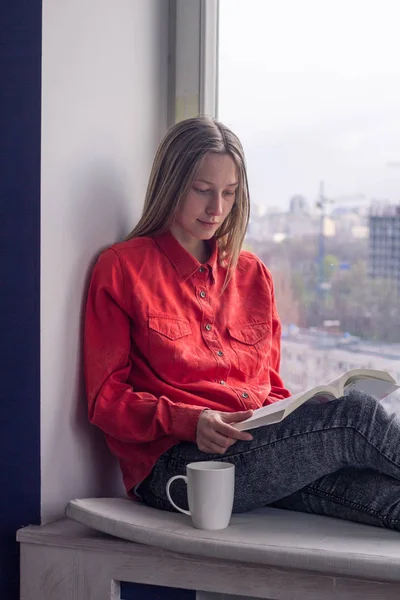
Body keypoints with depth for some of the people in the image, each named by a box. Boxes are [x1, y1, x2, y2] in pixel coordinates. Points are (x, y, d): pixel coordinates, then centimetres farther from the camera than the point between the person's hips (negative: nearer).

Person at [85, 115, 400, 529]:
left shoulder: (252, 274, 21)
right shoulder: (122, 268, 5)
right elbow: (106, 400, 0)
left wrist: (289, 417, -4)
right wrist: (190, 421, -18)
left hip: (265, 451, 5)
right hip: (174, 461, -5)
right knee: (355, 413, -26)